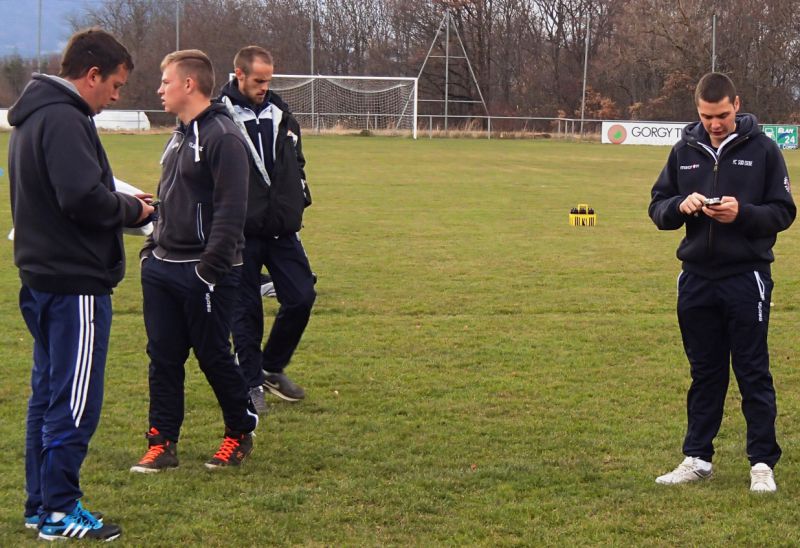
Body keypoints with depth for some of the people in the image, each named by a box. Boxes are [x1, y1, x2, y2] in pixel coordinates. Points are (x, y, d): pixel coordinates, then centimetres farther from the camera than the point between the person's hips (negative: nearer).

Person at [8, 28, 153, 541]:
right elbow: (84, 198, -26)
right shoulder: (63, 120, -18)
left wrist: (123, 201, 7)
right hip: (75, 284, -10)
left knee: (49, 394, 16)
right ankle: (59, 512, 3)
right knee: (74, 402, -3)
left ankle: (41, 503, 23)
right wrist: (132, 208, -9)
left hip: (42, 280, 10)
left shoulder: (34, 117, 15)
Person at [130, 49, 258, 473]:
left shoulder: (222, 137, -14)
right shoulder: (179, 136, 15)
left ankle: (240, 433, 20)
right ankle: (162, 443, 13)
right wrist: (152, 247, 14)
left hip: (202, 272, -8)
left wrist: (210, 267, -23)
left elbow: (230, 210, -20)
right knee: (163, 357, 8)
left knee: (213, 356, 3)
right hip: (162, 267, 8)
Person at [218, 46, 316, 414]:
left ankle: (273, 367, 23)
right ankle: (252, 384, 15)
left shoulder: (279, 113, 11)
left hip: (282, 229, 5)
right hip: (241, 234, -5)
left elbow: (296, 162, 23)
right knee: (245, 310, 2)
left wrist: (299, 201, 13)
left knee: (301, 298, 4)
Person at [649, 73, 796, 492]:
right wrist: (681, 206, -13)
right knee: (704, 373, 12)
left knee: (753, 374, 1)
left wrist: (742, 213, -20)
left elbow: (783, 212, -3)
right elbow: (658, 209, 9)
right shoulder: (685, 151, 7)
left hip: (747, 277, -3)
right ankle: (697, 458, 19)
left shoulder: (762, 150, -3)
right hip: (697, 279, 3)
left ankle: (763, 462, 7)